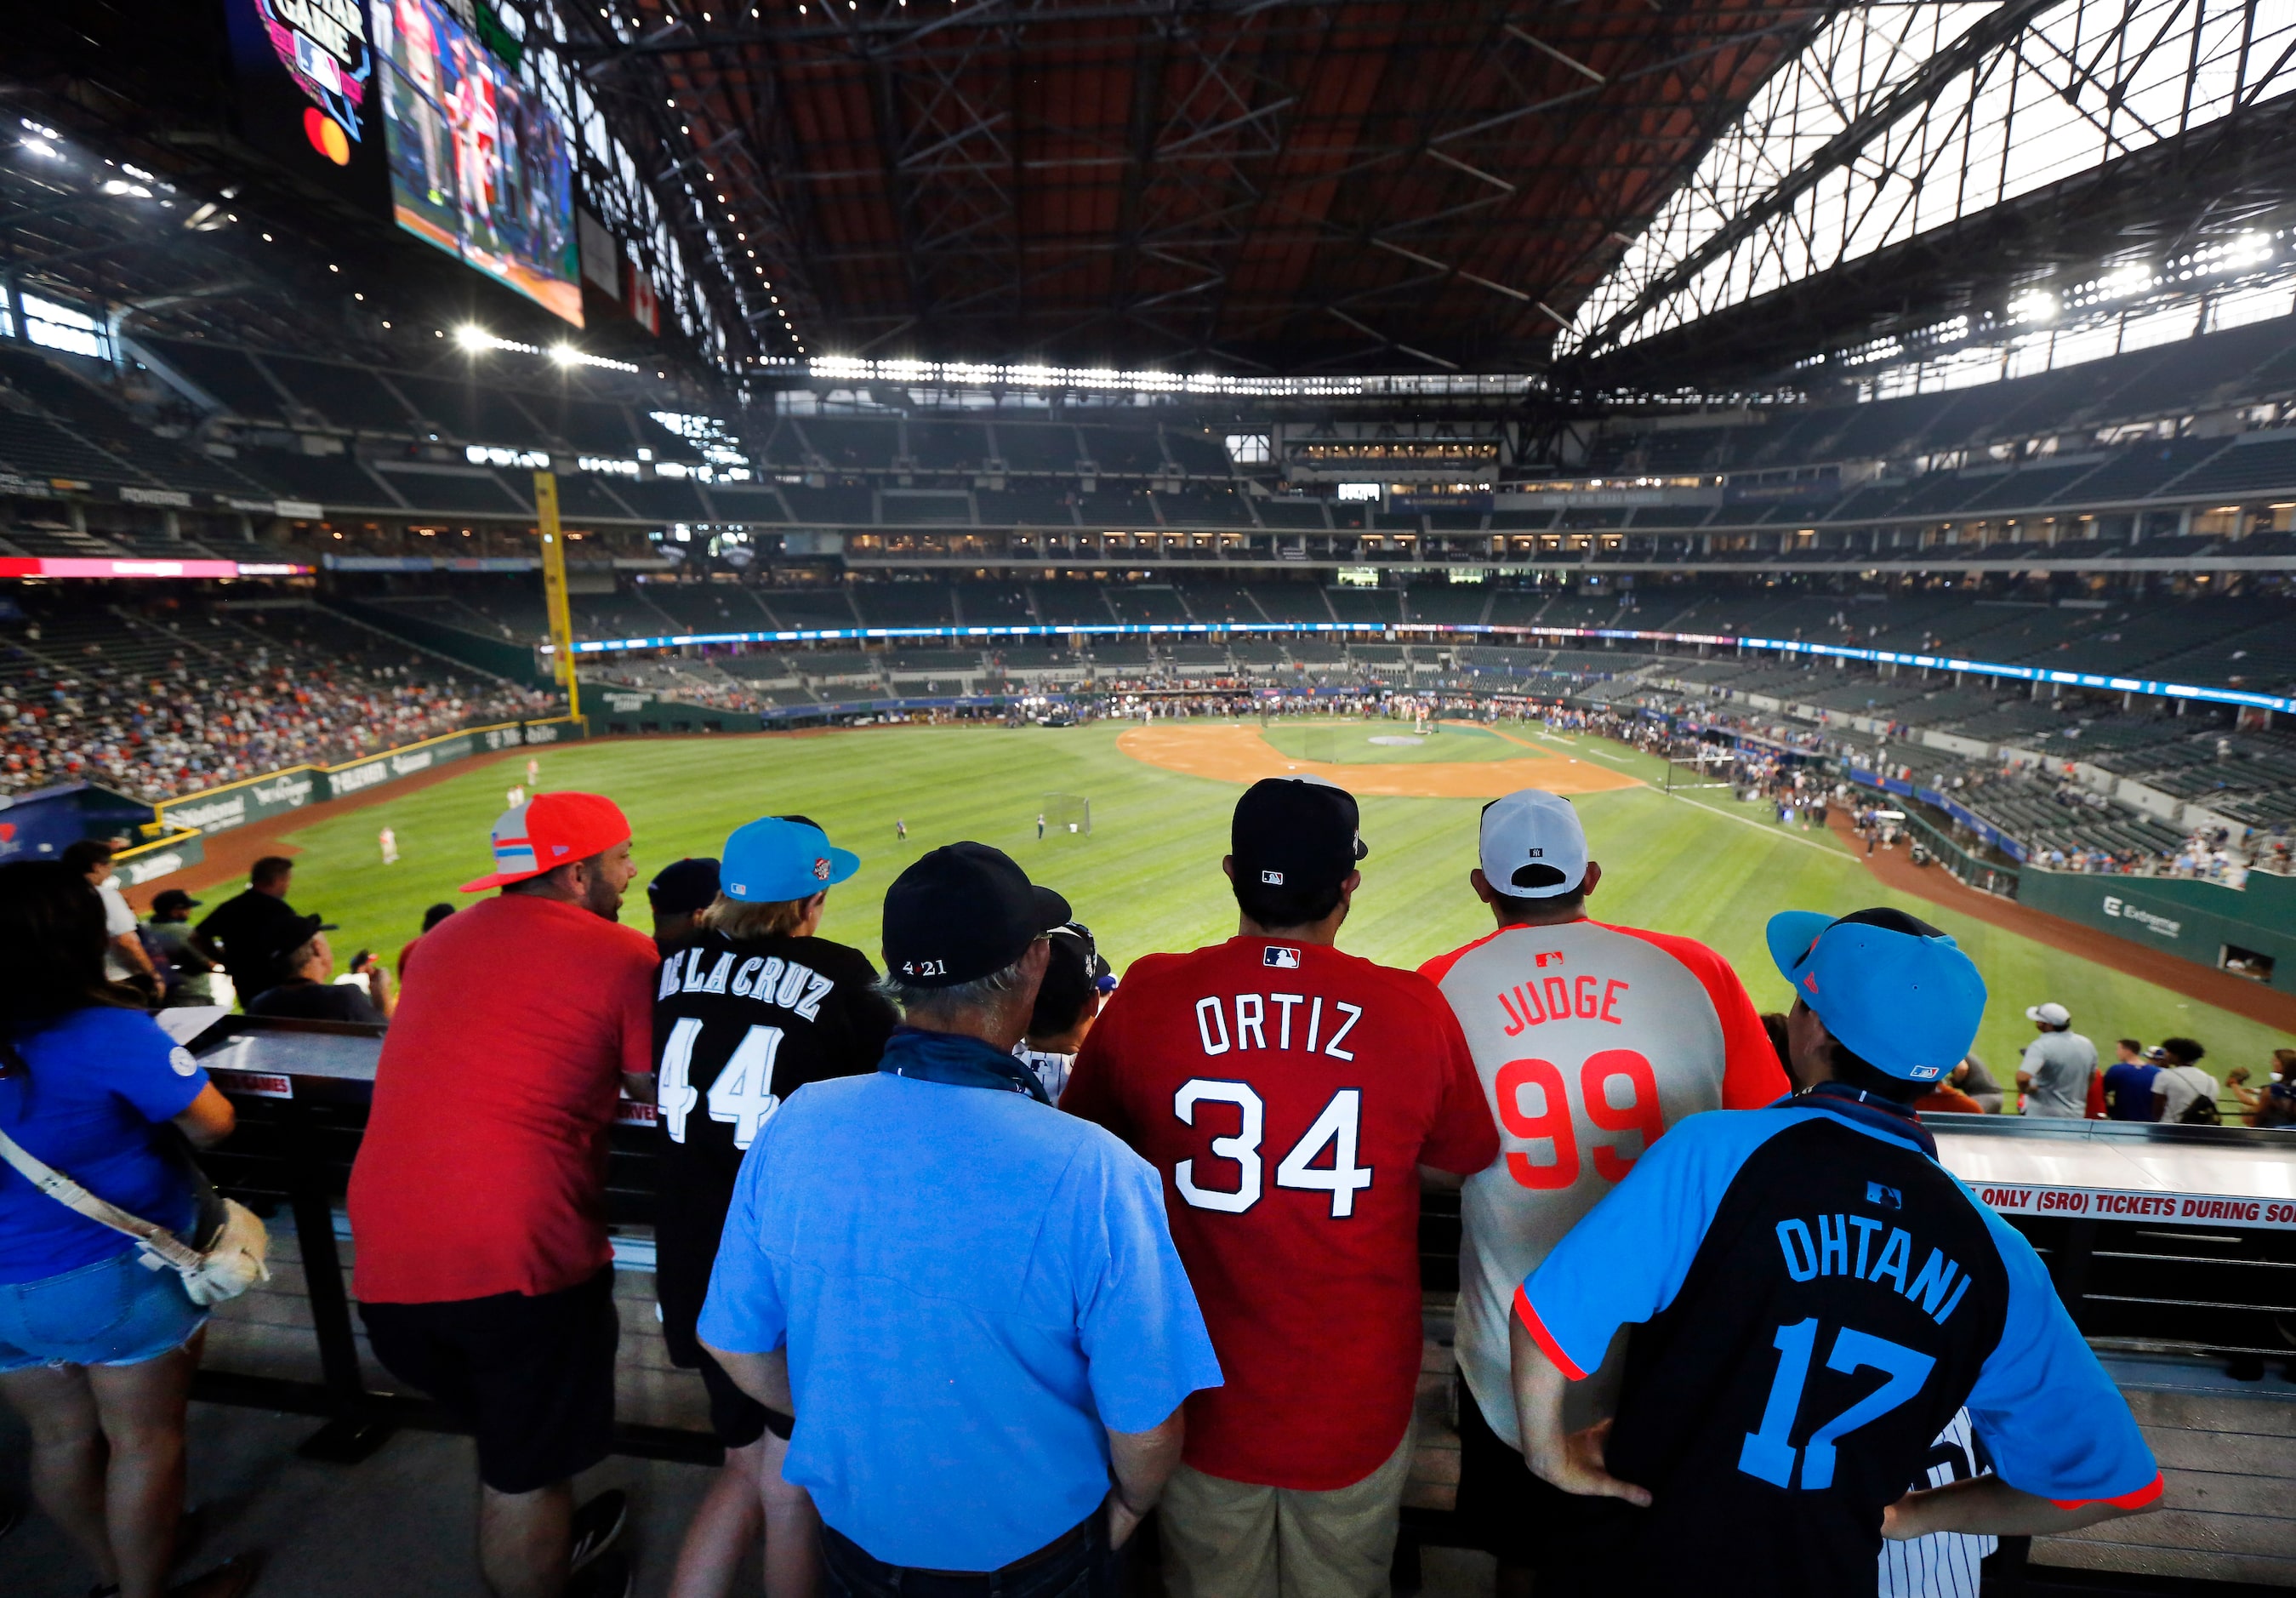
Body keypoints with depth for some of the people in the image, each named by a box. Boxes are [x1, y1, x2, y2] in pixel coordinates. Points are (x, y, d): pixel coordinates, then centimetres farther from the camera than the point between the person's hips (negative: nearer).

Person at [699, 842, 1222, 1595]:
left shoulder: (794, 1127, -20)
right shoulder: (1093, 1175, -33)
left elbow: (733, 1341, -5)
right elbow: (1146, 1424, -22)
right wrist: (1131, 1506, 1)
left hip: (857, 1533, 3)